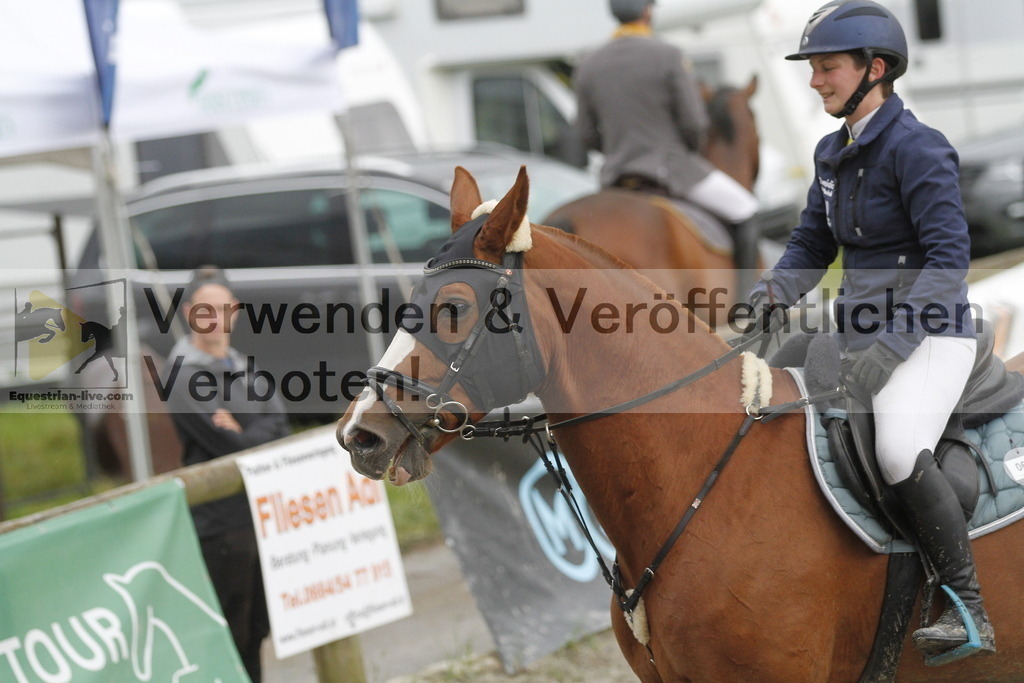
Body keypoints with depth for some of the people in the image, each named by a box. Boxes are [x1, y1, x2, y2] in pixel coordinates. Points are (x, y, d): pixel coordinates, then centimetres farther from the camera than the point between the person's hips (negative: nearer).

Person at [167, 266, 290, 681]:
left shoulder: (243, 367, 15)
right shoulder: (185, 373, -9)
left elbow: (280, 425, 4)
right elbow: (221, 442, -16)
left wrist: (242, 434, -13)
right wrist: (262, 439, -1)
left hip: (259, 510, 8)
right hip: (219, 519, -7)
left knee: (255, 631, 13)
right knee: (229, 635, -6)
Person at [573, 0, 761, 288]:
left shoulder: (589, 66, 2)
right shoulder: (669, 56, -12)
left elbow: (587, 136, 4)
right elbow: (694, 123, -12)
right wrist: (691, 152, 9)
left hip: (616, 178, 5)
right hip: (672, 171, -5)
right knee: (744, 212, 12)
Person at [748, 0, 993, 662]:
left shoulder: (918, 148, -15)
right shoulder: (833, 152, 10)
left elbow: (949, 257, -21)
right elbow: (812, 245, 16)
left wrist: (890, 346, -29)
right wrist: (772, 293, -6)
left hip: (927, 336, -9)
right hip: (861, 331, 9)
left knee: (899, 450, -32)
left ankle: (969, 612, -22)